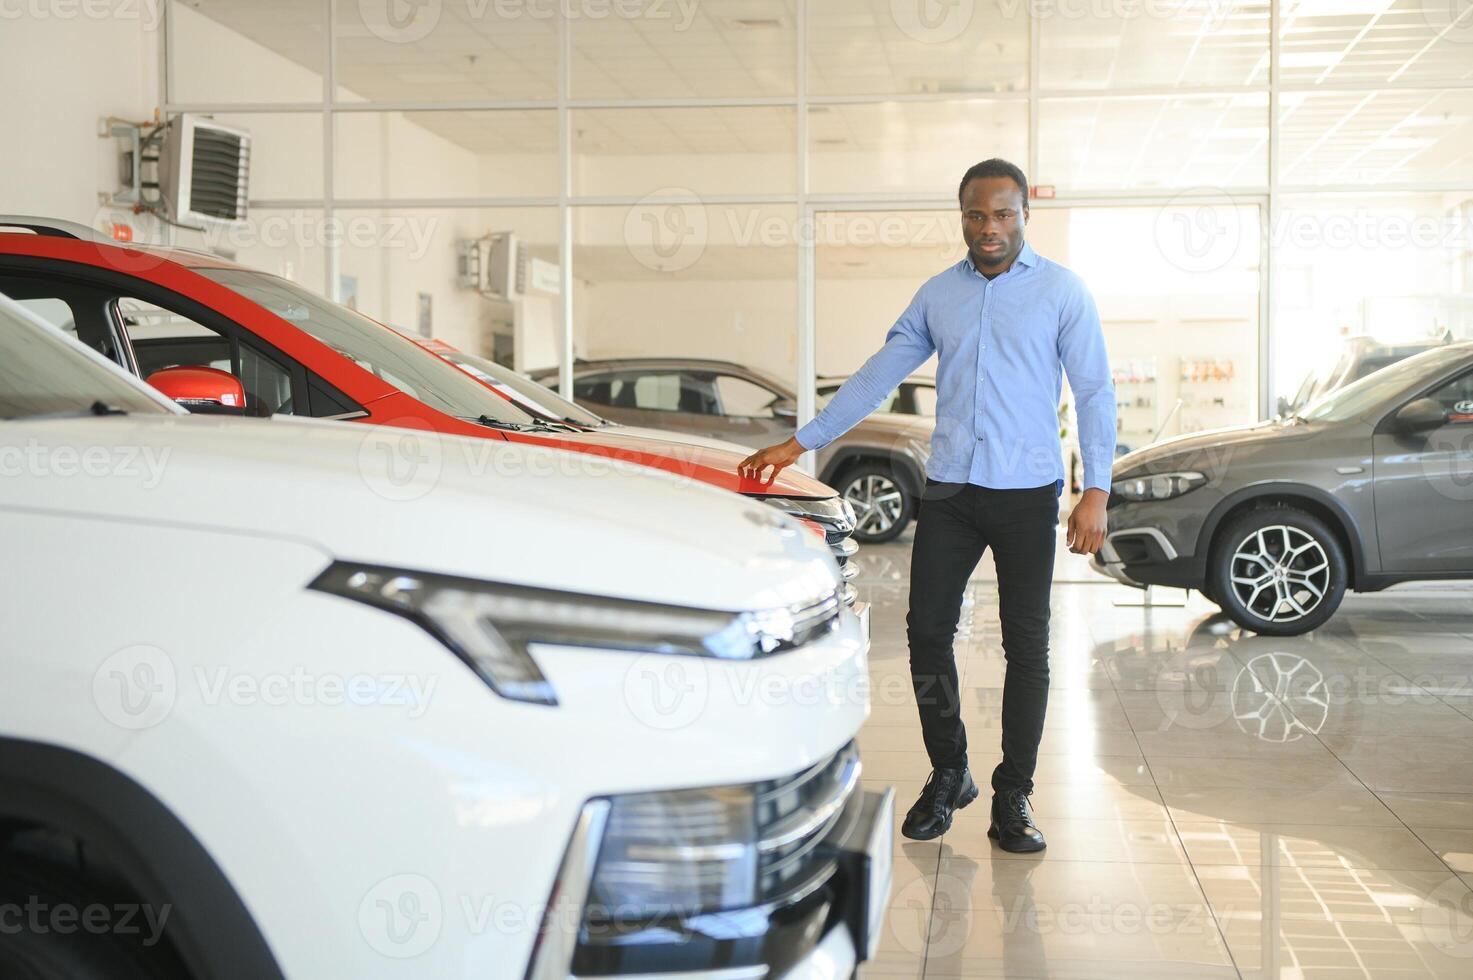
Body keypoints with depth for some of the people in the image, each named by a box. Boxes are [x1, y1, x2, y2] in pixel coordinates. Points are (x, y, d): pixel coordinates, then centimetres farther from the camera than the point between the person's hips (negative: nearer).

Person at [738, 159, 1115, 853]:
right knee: (927, 632, 0)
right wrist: (803, 441, 12)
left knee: (1027, 645, 1)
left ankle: (1013, 797, 11)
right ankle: (947, 774, 19)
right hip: (949, 489, 3)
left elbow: (1095, 392, 0)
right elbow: (878, 376, 15)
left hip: (1027, 493, -3)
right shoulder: (937, 295, 11)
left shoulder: (1061, 290, 2)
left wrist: (1096, 490, -10)